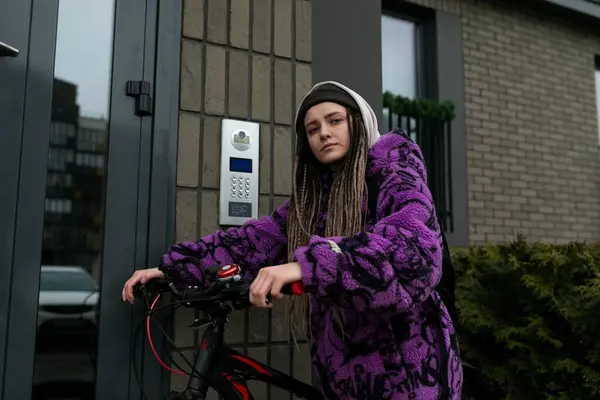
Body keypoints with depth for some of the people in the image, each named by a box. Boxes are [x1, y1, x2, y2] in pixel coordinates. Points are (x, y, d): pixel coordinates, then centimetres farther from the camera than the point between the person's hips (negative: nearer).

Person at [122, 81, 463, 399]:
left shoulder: (396, 165, -8)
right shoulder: (312, 196, 10)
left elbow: (412, 237, -27)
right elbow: (252, 240, 4)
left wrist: (308, 265, -38)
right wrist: (169, 268, -2)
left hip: (407, 360, -5)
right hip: (344, 365, 5)